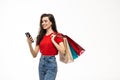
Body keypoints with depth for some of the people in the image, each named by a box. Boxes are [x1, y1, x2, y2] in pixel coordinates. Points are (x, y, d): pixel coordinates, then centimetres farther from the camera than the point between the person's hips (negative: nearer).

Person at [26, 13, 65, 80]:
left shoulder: (57, 35, -3)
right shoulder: (41, 36, 9)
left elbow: (62, 51, -16)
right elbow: (34, 55, 5)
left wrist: (53, 41, -13)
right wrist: (30, 44, -9)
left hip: (51, 63, -6)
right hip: (41, 62, 6)